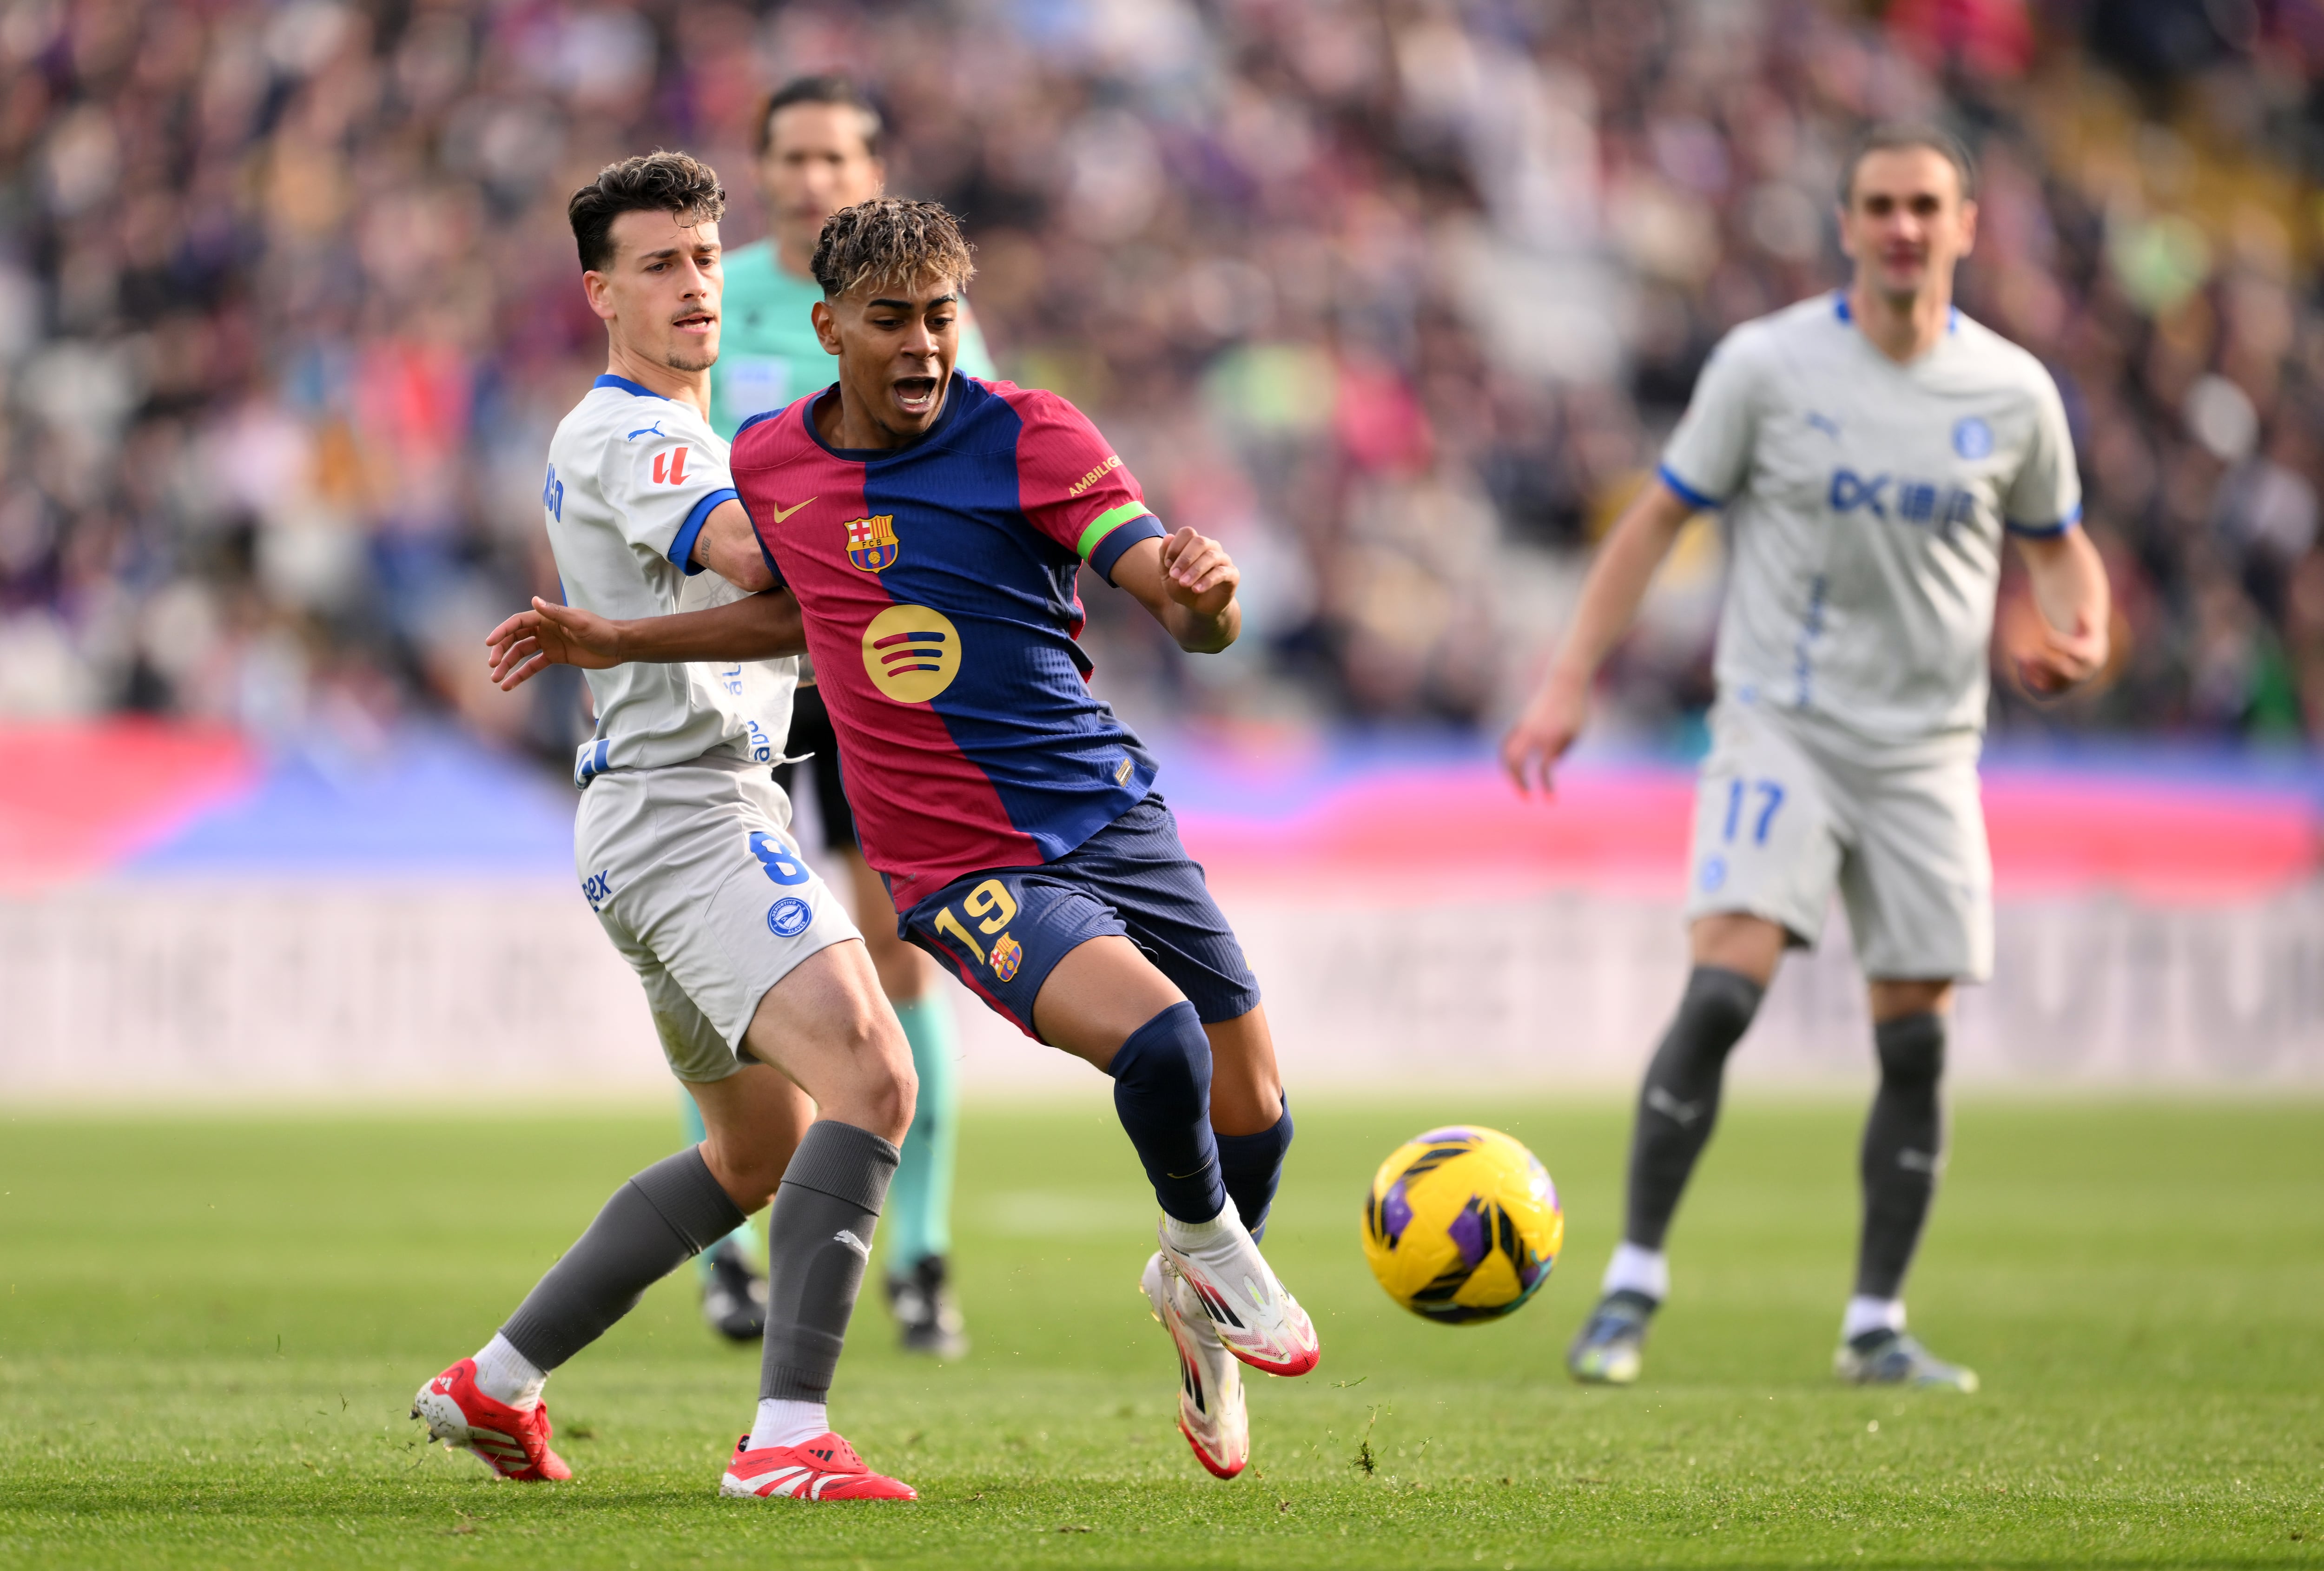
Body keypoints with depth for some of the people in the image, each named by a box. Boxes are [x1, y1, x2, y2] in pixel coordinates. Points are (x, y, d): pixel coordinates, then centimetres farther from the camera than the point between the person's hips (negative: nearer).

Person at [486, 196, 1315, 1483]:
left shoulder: (1029, 436, -8)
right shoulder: (771, 460, 1)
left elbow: (1190, 619, -15)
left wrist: (1202, 591, -39)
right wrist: (616, 642, 21)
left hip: (1109, 810, 1)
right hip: (963, 867, -1)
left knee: (1250, 1108, 4)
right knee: (1158, 1040, -27)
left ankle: (1198, 1284, 39)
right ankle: (1209, 1252, 5)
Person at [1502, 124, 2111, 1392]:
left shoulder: (2013, 393, 2)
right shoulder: (1766, 365, -5)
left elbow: (2058, 545, 17)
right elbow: (1659, 518, 1)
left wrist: (2079, 633, -6)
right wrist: (1570, 683, -5)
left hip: (1928, 750, 3)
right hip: (1781, 726, -3)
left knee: (1915, 1042, 1)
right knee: (1722, 990, -19)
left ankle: (1875, 1326, 12)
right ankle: (1634, 1277, -7)